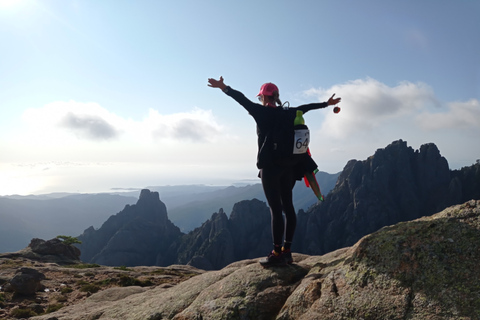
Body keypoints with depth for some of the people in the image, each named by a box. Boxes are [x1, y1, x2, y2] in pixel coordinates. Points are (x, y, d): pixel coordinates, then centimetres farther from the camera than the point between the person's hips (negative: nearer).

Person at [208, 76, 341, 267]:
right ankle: (287, 251, 15)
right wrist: (326, 103, 38)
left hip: (270, 166, -7)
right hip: (288, 166, 7)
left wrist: (225, 88, -22)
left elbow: (243, 100, -17)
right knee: (287, 206, 7)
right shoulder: (288, 113, 12)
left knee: (276, 209, -7)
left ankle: (277, 254, -4)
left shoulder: (262, 112, -5)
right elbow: (306, 107, 24)